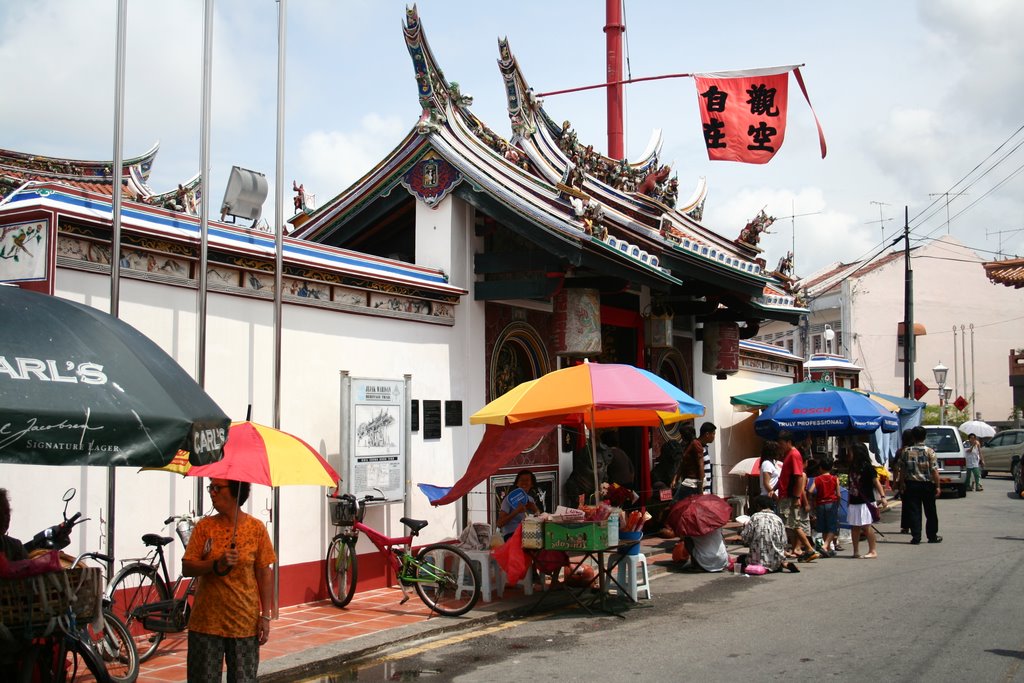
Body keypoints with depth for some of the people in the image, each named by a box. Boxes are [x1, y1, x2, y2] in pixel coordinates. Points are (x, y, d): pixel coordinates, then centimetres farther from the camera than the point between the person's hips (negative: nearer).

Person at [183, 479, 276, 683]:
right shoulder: (204, 526, 1)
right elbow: (186, 568, -3)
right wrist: (217, 564, -21)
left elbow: (265, 573, 0)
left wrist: (266, 616, -3)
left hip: (245, 622, -1)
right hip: (207, 621, 1)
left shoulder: (256, 528, -2)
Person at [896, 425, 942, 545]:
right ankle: (932, 536, 17)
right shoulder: (929, 452, -8)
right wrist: (938, 486, -5)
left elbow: (901, 470, 2)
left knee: (914, 511, 4)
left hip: (911, 485, 1)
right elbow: (934, 470, -11)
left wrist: (903, 483, 13)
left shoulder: (906, 451, -2)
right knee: (930, 512, 11)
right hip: (927, 485, -1)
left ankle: (916, 537, 1)